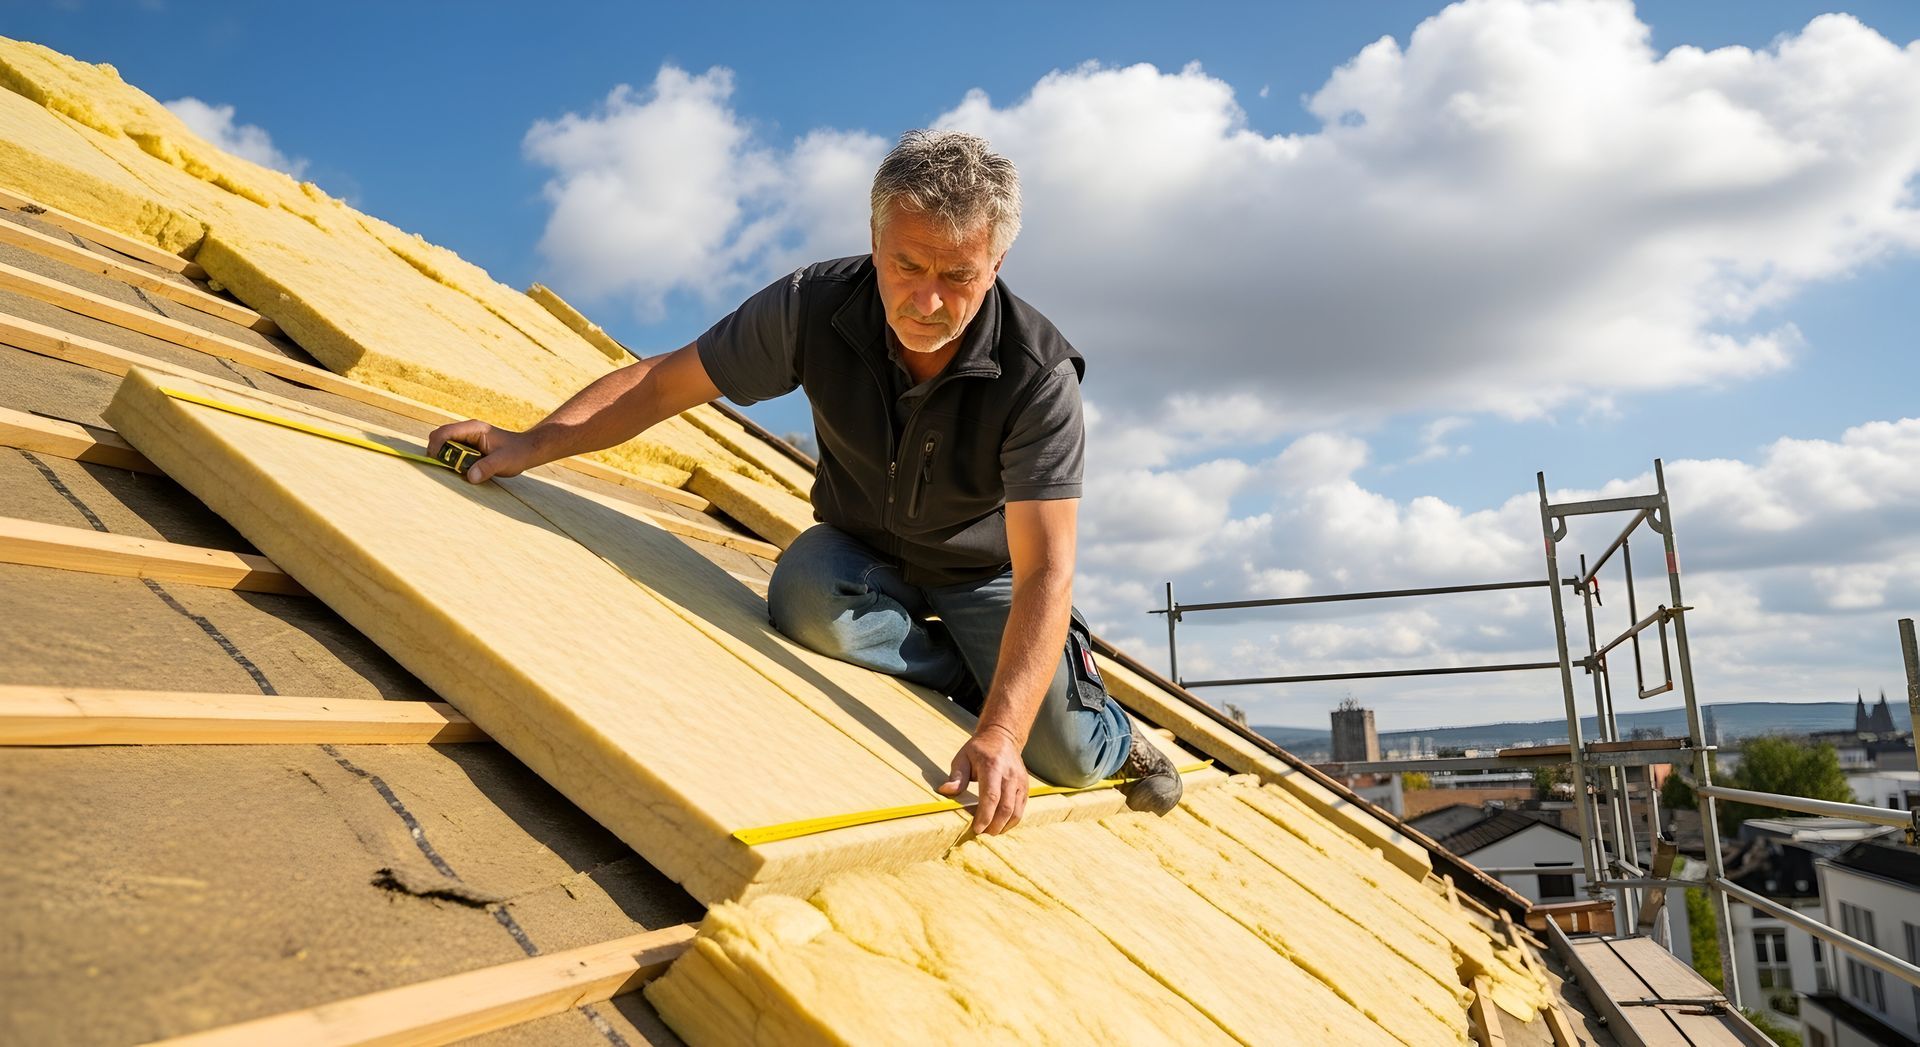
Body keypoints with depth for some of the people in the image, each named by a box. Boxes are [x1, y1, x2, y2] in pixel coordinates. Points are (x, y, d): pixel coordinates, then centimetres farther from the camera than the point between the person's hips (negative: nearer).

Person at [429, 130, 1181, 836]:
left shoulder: (1039, 378, -32)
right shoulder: (816, 306, -24)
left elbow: (1045, 572, -36)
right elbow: (665, 380, -12)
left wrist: (1001, 735, -47)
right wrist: (531, 446, -19)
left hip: (989, 575, -2)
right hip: (863, 551, 2)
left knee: (1067, 753, -18)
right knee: (806, 592, -33)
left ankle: (1119, 737, 22)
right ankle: (979, 679, -7)